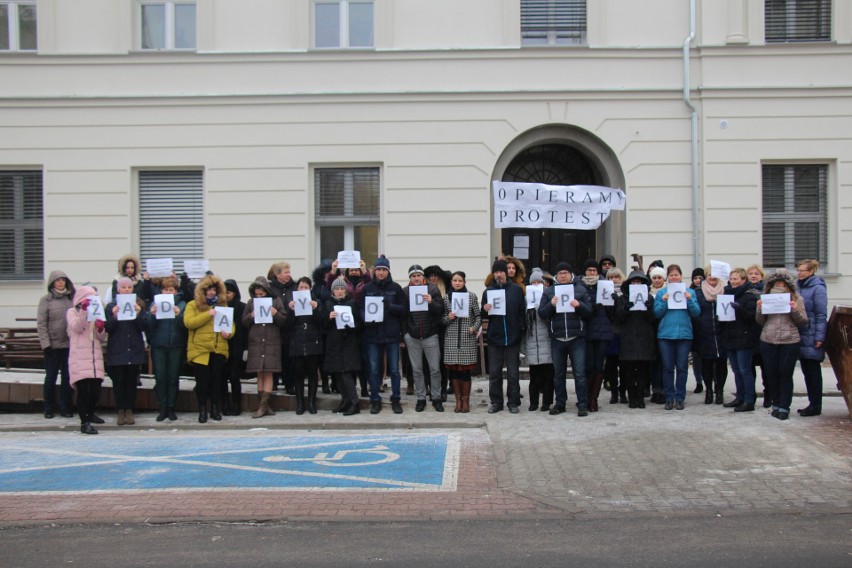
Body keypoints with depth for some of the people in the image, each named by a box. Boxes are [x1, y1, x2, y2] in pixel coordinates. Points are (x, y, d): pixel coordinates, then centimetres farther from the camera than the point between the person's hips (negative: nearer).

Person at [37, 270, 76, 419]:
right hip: (53, 345, -2)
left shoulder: (72, 298, 8)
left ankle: (65, 408, 14)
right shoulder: (46, 299, 0)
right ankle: (49, 409, 15)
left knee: (67, 377, 6)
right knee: (51, 377, 6)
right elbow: (41, 323, -4)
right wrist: (45, 343, -11)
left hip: (70, 344, 2)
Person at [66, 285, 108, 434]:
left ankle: (90, 415, 22)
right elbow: (77, 327, -11)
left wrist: (101, 328, -2)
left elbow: (103, 338, 18)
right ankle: (84, 422, -8)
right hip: (79, 358, -4)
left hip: (96, 357, 4)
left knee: (96, 390, 0)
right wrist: (83, 310, -19)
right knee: (84, 390, -12)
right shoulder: (72, 312, 10)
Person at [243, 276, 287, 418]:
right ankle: (265, 405, 10)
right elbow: (243, 323, 10)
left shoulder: (276, 301, 2)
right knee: (260, 374, 4)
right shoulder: (251, 302, 8)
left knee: (268, 373, -4)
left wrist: (276, 314, -16)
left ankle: (263, 405, -4)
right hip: (255, 342, 2)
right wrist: (251, 316, -10)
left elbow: (284, 321, 2)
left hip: (272, 342, -2)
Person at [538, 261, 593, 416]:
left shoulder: (581, 290, 6)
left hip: (577, 338, -2)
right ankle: (560, 403, 20)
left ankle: (583, 405, 2)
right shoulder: (549, 292, 8)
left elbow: (589, 313, 3)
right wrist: (551, 304, -15)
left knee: (580, 373, -4)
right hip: (557, 339, 2)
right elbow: (541, 313, 3)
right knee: (558, 374, 10)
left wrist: (579, 305, -16)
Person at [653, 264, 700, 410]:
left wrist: (689, 300, -12)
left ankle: (680, 398, 10)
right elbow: (657, 313, 1)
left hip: (684, 334, 0)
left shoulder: (689, 292, 8)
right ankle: (669, 398, 10)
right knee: (668, 368, 3)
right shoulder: (661, 293, 7)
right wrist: (664, 301, -14)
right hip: (665, 334, 0)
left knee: (682, 367, 3)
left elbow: (696, 313, 3)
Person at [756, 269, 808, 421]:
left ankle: (784, 407, 8)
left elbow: (803, 322, 3)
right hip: (768, 341, 2)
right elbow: (760, 322, 10)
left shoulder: (796, 298, 3)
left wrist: (795, 310, -14)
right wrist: (759, 309, -8)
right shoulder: (766, 297, 8)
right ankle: (776, 404, 20)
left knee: (786, 374, 1)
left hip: (790, 342, -2)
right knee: (771, 374, 7)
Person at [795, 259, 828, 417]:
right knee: (806, 370, 11)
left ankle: (816, 406, 6)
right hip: (800, 336, 7)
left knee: (813, 371, -1)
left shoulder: (818, 288, -10)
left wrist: (819, 337, -16)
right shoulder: (800, 287, 12)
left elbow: (821, 314, -13)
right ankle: (813, 403, 19)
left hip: (811, 337, -7)